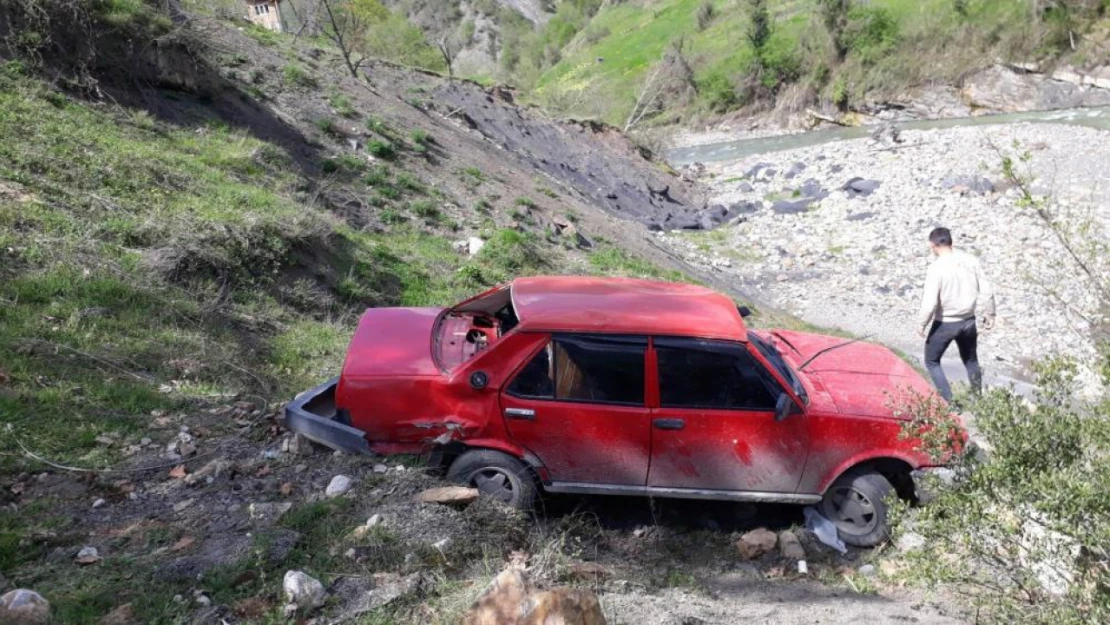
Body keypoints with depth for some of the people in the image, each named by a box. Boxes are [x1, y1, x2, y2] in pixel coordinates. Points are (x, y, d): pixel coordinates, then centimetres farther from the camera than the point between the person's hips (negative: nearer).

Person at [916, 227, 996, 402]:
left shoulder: (937, 268, -19)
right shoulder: (971, 260, -4)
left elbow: (930, 302, -21)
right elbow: (987, 290, 1)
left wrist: (921, 324, -7)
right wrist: (990, 314, 14)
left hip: (944, 323, -5)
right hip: (968, 321, 5)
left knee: (932, 361, 14)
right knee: (971, 361, 24)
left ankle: (950, 402, 9)